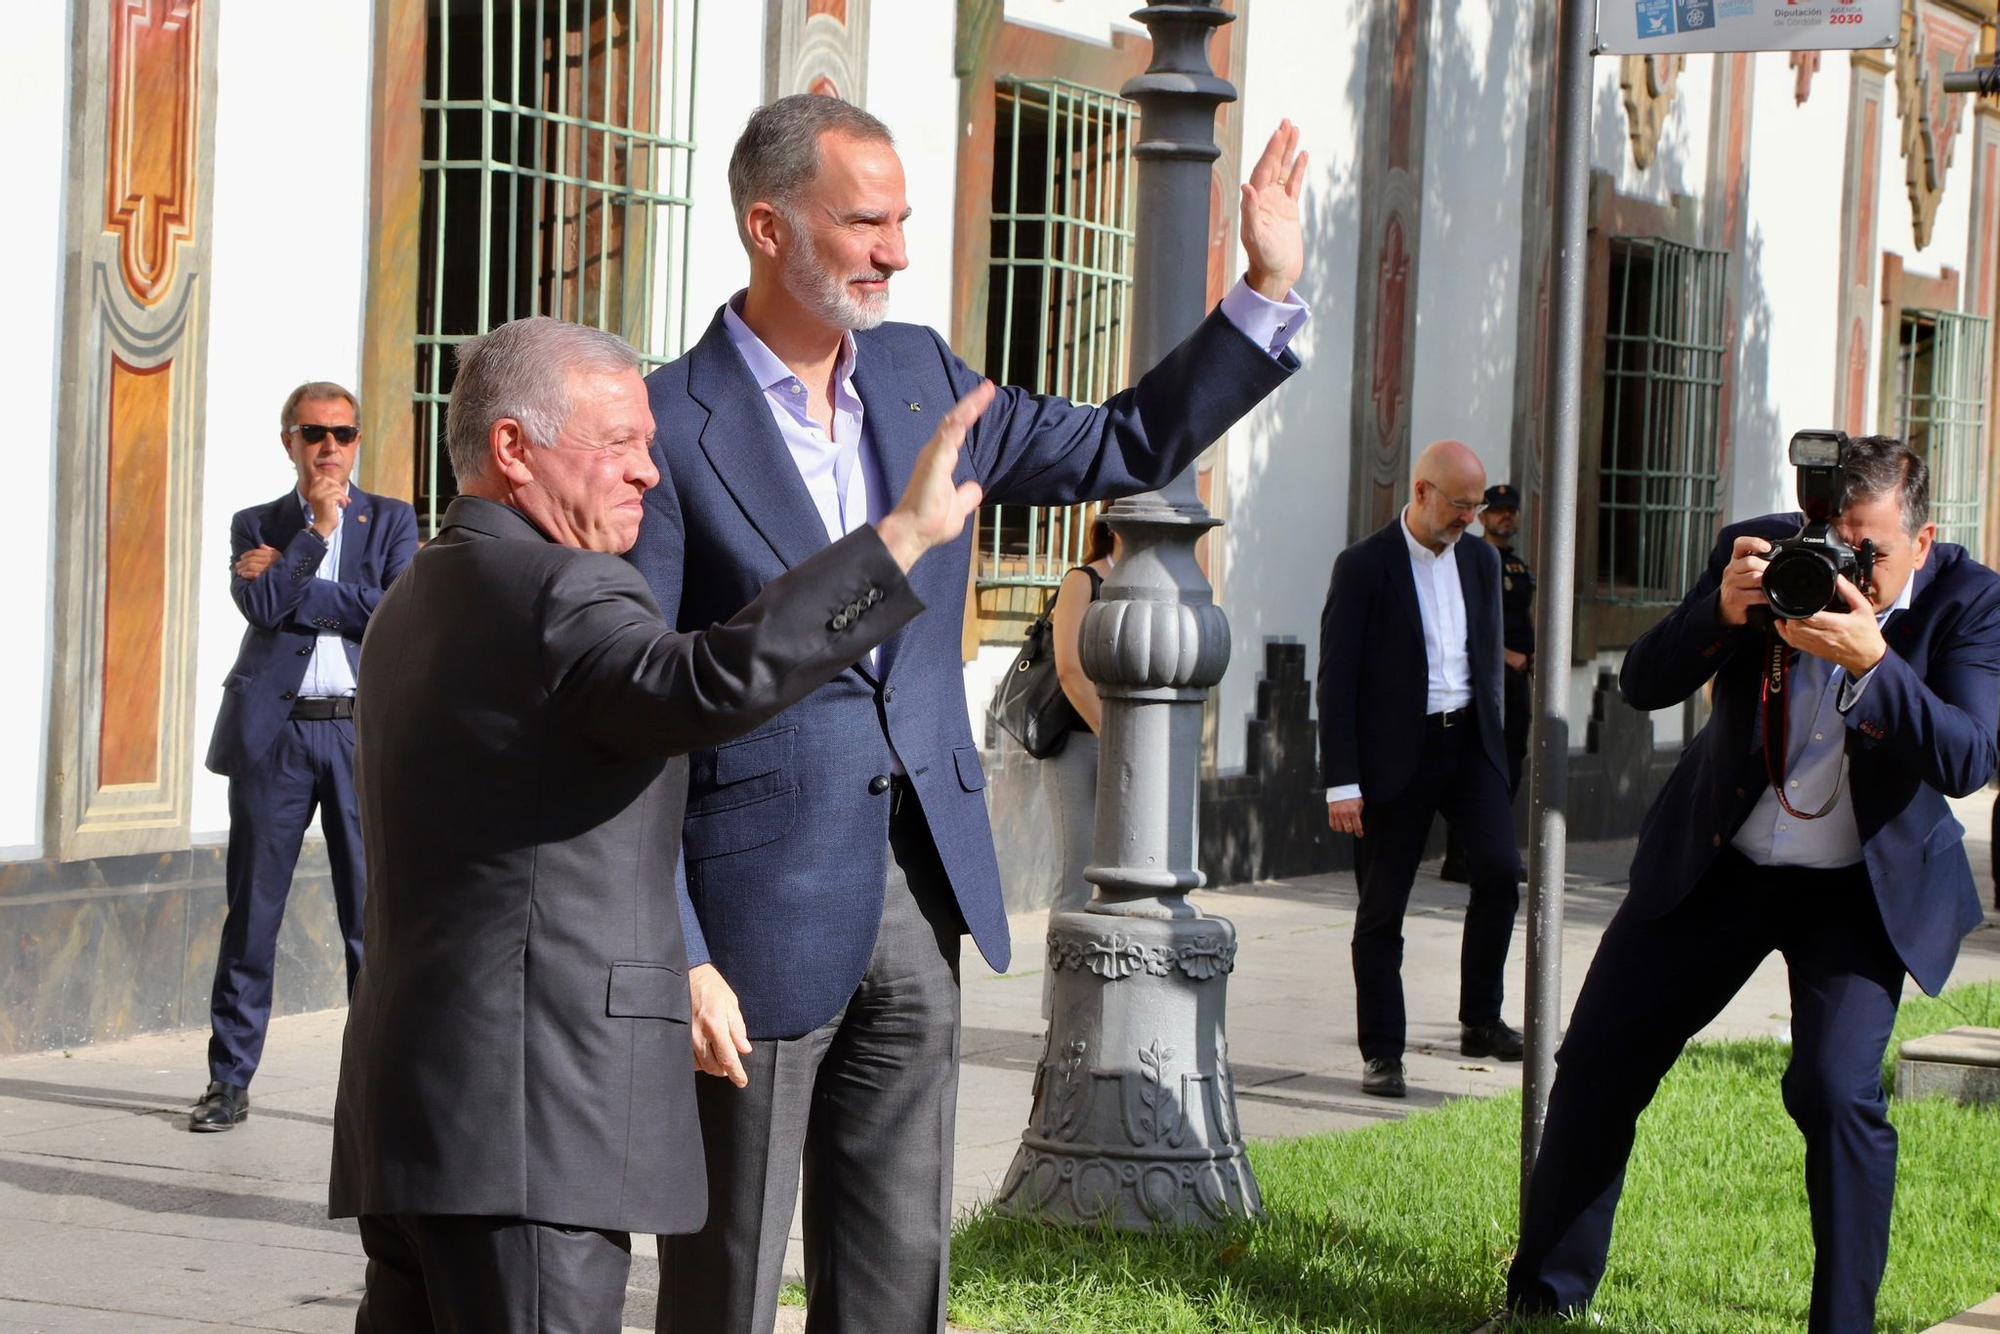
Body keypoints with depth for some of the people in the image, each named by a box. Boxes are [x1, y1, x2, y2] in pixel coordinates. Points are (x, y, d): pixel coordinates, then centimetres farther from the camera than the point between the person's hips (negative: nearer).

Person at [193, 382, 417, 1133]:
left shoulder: (390, 521, 11)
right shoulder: (256, 526, 12)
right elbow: (260, 605, -7)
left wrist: (288, 579, -6)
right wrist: (316, 530, -6)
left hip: (364, 732, 0)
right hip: (273, 733, 0)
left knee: (374, 915, 0)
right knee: (252, 910, 4)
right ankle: (230, 1080, 12)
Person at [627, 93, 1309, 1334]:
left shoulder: (919, 375, 9)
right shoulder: (671, 426, -11)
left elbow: (1126, 447, 20)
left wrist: (1270, 292, 10)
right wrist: (676, 958, -17)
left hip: (919, 899, 6)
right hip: (760, 911, -6)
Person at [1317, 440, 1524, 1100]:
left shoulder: (1480, 560, 10)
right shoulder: (1364, 566, -8)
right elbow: (1336, 679, -9)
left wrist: (1490, 738, 13)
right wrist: (1342, 782, -13)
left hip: (1468, 742, 4)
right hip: (1395, 754, -4)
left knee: (1500, 870, -11)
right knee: (1381, 909, 1)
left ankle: (1480, 1021, 5)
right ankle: (1381, 1054, 9)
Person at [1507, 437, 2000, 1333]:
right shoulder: (1760, 554, -10)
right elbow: (1642, 684, -12)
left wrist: (1871, 661, -40)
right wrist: (1721, 612, -31)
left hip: (1861, 883, -3)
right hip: (1715, 859, 3)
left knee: (1837, 1091, -21)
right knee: (1598, 1062, 5)